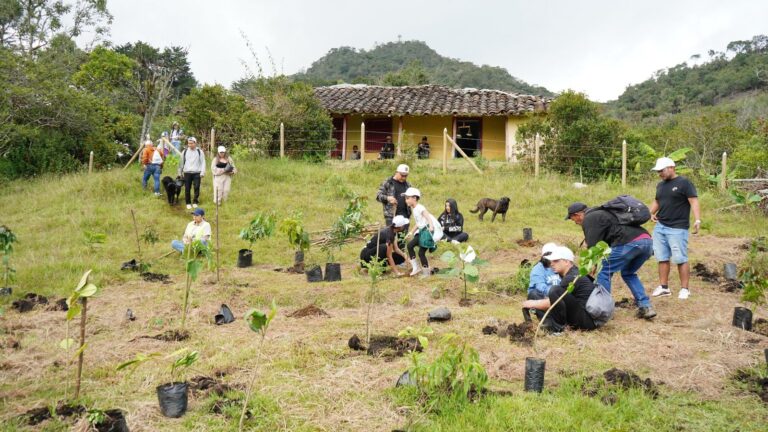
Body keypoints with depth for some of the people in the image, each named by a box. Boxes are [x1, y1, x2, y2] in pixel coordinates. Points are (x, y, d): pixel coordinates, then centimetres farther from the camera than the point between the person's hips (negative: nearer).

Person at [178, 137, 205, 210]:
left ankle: (195, 202, 10)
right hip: (187, 173, 2)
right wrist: (180, 172, 12)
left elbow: (203, 162, 1)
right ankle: (188, 203, 13)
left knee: (197, 187, -4)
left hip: (197, 173, -2)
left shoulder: (200, 152, 1)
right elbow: (181, 162, 13)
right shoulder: (185, 152, 6)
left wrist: (202, 172, -7)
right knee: (187, 188, 3)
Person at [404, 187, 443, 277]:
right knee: (410, 245, 7)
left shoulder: (420, 208, -14)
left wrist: (431, 227, -43)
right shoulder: (414, 209, 14)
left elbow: (428, 217, -27)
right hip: (422, 231, 10)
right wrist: (411, 232, 26)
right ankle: (416, 267, 13)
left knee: (421, 252, -9)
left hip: (431, 231, -10)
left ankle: (426, 273, 5)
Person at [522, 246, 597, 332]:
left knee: (555, 290, -23)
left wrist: (534, 304, 0)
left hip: (589, 319, -11)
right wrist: (536, 303, 8)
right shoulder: (573, 274, 15)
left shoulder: (572, 278, -15)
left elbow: (552, 303, -13)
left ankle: (557, 326, -12)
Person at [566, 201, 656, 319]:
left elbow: (592, 245, -1)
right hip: (647, 241, 9)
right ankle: (646, 307, 17)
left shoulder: (589, 219, 6)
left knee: (605, 273, 4)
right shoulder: (602, 213, 33)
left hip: (628, 243, -9)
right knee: (628, 274, 26)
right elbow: (606, 240, 33)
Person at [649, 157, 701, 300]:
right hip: (659, 227, 7)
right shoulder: (660, 185, 16)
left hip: (677, 229, -7)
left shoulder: (684, 183, -6)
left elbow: (694, 202, -12)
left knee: (680, 259, -4)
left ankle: (685, 289, 5)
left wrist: (697, 220, -24)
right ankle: (664, 287, 15)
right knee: (662, 258, 8)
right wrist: (651, 213, 7)